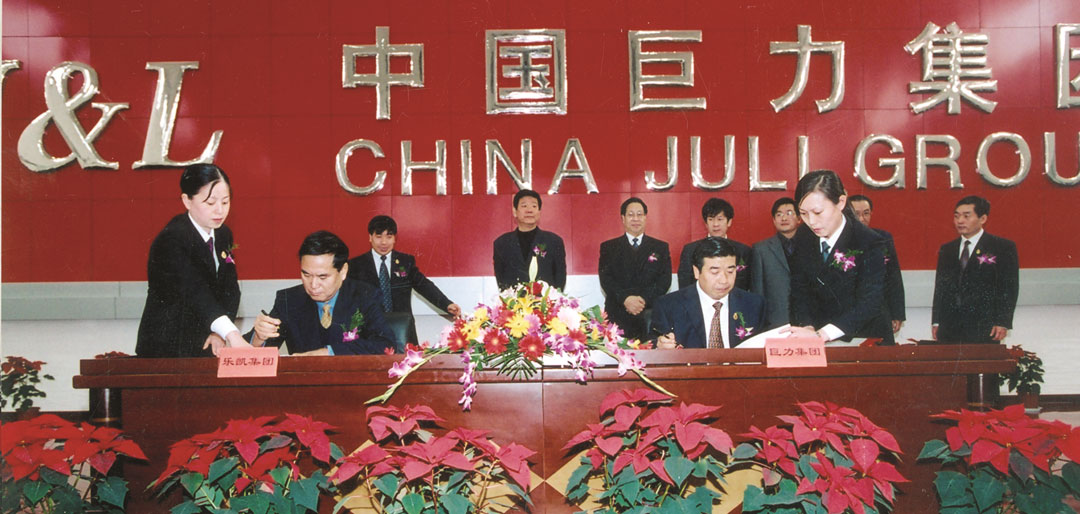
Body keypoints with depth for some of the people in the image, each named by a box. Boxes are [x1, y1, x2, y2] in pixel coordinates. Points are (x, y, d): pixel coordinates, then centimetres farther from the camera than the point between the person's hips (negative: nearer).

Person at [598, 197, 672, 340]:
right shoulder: (608, 247, 11)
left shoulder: (661, 248, 13)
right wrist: (625, 299, -16)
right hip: (617, 316, 0)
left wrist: (644, 299, -13)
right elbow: (605, 279, 0)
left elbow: (665, 280, 3)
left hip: (650, 316, 0)